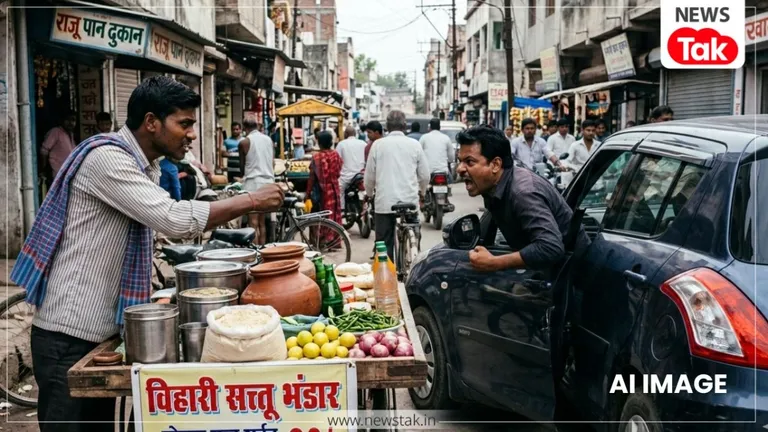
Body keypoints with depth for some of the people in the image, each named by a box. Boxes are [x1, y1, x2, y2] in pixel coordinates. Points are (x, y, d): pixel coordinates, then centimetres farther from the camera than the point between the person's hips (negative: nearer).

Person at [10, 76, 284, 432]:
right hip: (70, 331, -9)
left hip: (102, 327, 9)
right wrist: (251, 201, -21)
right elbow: (174, 219, -29)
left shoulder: (145, 166, 11)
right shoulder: (107, 157, -19)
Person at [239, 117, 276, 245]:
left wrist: (243, 175, 25)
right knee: (262, 221, 13)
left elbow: (242, 165, 5)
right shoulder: (268, 139, 10)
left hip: (253, 182, -5)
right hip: (268, 182, 5)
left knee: (253, 223, -4)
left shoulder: (244, 142, -4)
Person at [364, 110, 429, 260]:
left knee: (384, 244, 6)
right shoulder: (414, 145, 2)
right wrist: (421, 190, 28)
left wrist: (370, 192, 24)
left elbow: (369, 176, 3)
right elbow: (425, 176, 6)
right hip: (409, 202, 1)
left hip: (384, 203, 0)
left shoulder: (378, 145, 1)